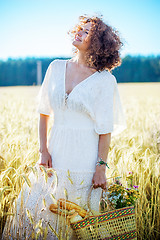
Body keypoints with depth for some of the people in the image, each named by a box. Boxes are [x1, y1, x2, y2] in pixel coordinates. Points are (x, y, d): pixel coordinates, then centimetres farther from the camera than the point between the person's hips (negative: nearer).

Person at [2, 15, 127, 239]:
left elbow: (105, 129, -7)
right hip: (56, 154, 4)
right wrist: (43, 151, 2)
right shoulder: (56, 68, 5)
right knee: (36, 210, 9)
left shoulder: (104, 80, -7)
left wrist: (101, 167, -10)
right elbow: (44, 112, 9)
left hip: (84, 160, -4)